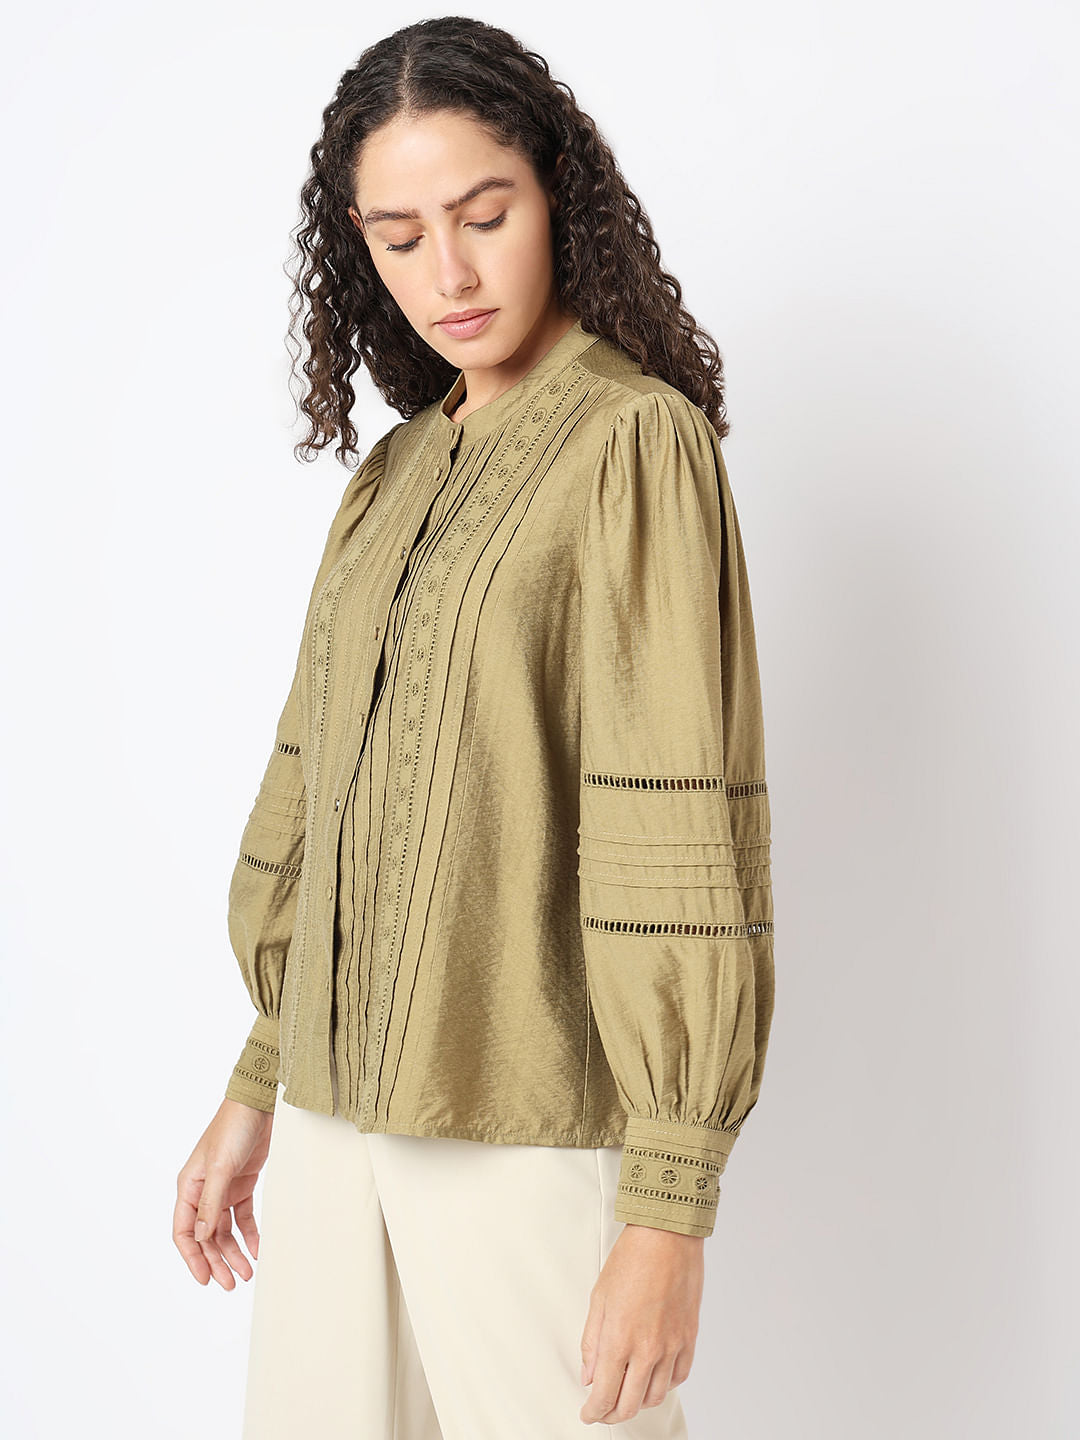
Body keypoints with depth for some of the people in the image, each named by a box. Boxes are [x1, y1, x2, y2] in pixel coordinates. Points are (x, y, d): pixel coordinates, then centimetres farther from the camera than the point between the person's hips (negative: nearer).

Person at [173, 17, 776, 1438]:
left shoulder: (637, 439, -10)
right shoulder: (398, 471, 13)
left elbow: (679, 831, -16)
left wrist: (671, 1208, -18)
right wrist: (258, 1082, 16)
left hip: (536, 1127, -6)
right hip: (342, 1109, 6)